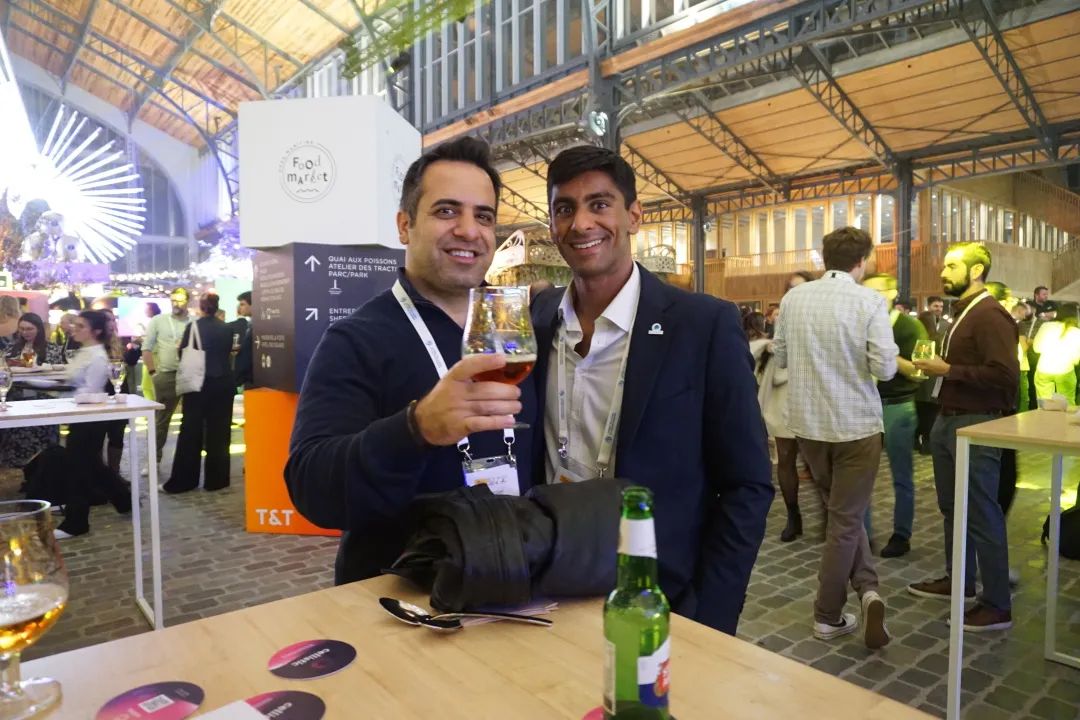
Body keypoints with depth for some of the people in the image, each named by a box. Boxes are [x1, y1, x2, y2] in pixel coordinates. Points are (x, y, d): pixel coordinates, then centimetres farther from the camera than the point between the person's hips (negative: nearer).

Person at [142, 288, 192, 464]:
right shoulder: (158, 321, 3)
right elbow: (147, 348, 3)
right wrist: (153, 372, -2)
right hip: (166, 376, 0)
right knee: (161, 420, 7)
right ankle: (154, 460, 16)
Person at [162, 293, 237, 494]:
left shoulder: (193, 326, -7)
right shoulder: (227, 328, -1)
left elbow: (182, 354, -1)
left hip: (198, 383, -1)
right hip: (223, 383, 1)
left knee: (191, 431, 6)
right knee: (219, 432, 7)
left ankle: (181, 481, 10)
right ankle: (216, 480, 11)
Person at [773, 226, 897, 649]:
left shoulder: (793, 298, -1)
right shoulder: (869, 301, -13)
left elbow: (780, 356, 6)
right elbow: (885, 368, -16)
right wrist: (890, 357, 6)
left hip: (808, 423, 4)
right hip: (856, 423, -4)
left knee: (843, 512, 22)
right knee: (846, 519, 8)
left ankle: (867, 587, 16)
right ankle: (827, 616, 12)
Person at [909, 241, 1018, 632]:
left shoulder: (990, 316, -16)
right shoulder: (962, 313, 13)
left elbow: (1005, 375, -25)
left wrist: (948, 370, -20)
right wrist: (936, 366, 6)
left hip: (976, 426, -10)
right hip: (948, 422, 10)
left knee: (982, 515, -1)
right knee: (952, 508, 19)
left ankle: (998, 606, 12)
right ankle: (958, 579, 35)